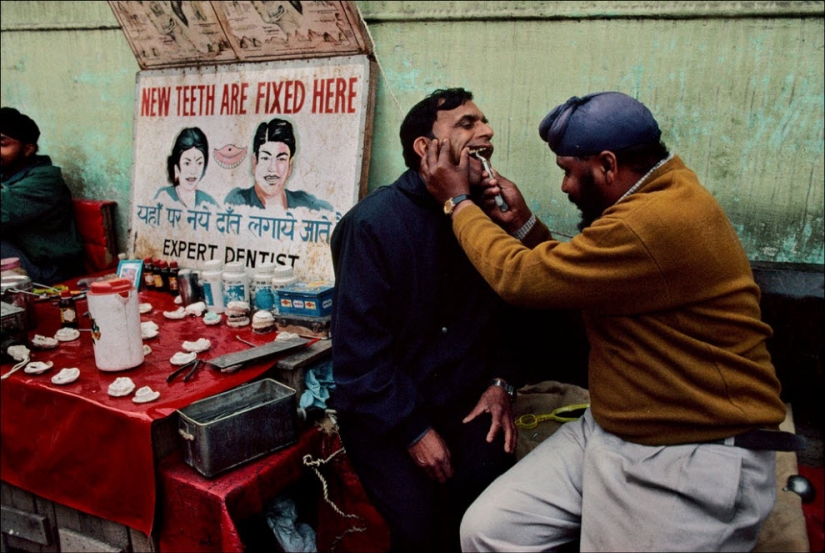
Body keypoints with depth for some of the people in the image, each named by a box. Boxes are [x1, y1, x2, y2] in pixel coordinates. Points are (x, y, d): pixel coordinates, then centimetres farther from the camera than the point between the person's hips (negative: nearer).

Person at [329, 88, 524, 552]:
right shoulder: (373, 222, -16)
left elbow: (508, 309, 12)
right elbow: (359, 346, -16)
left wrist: (501, 382, -1)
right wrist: (413, 428, -15)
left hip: (464, 399, 4)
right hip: (382, 407, -4)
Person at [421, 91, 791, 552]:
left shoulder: (659, 223, -25)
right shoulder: (649, 203, 8)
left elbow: (520, 277, -18)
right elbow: (573, 273, 19)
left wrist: (458, 201, -4)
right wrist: (524, 224, 6)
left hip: (694, 462, -8)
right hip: (610, 433, 9)